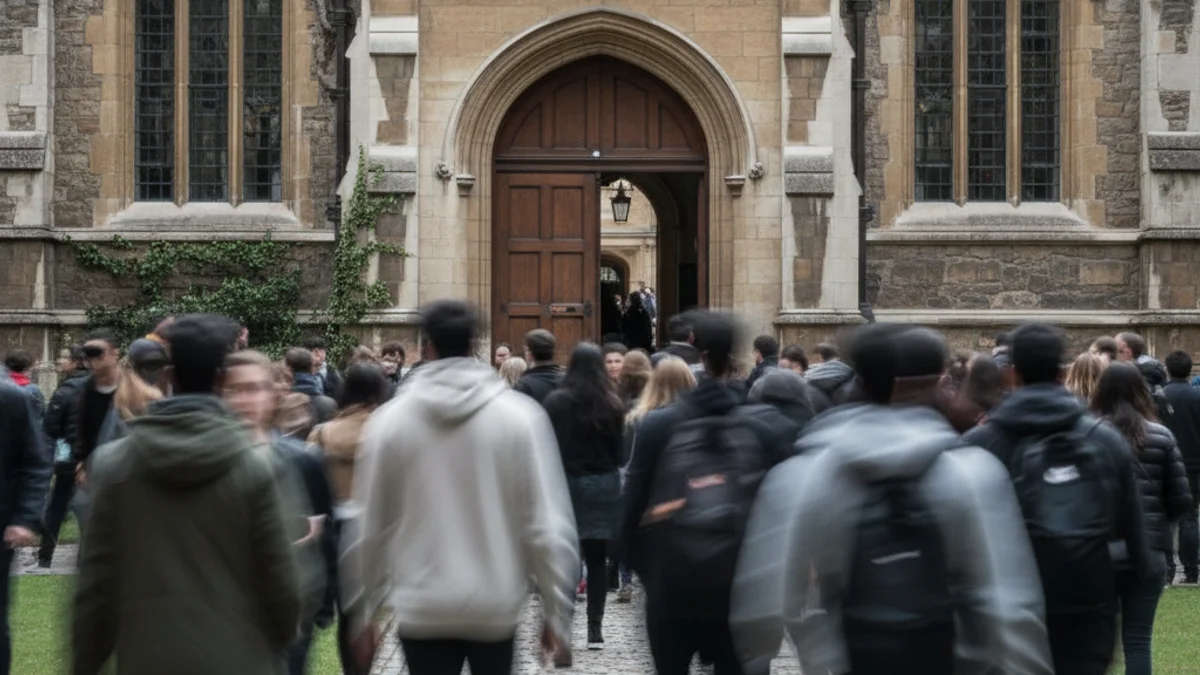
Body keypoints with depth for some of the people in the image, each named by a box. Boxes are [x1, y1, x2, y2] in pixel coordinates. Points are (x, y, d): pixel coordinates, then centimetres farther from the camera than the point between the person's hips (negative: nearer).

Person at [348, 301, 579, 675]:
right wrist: (557, 612, 1)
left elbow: (368, 529, 1)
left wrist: (363, 613, 12)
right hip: (496, 606, 0)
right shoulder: (520, 415, -6)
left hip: (422, 610, 0)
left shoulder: (388, 420, -4)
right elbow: (548, 525, -8)